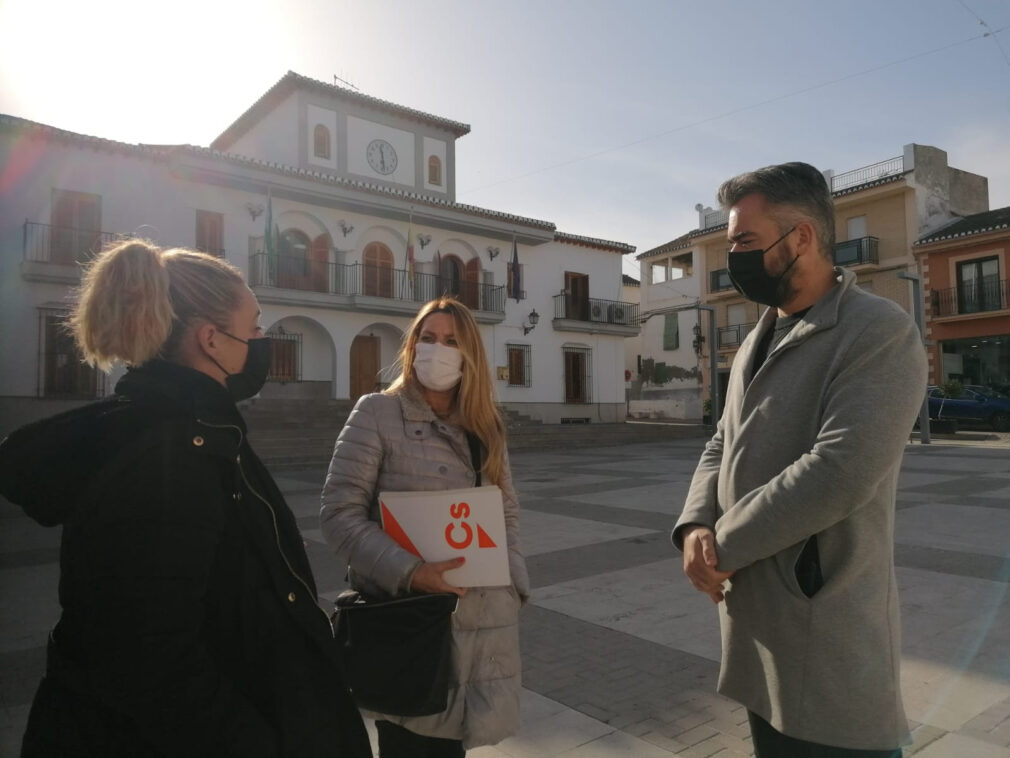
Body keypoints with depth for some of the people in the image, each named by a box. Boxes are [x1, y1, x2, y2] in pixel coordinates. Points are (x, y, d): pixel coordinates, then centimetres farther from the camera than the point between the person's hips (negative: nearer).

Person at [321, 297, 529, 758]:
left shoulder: (485, 427, 12)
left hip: (482, 620, 5)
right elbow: (339, 513, -11)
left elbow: (507, 513, 14)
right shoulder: (376, 413, -6)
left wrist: (514, 584, 2)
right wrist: (407, 572, -21)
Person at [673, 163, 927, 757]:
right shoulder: (758, 341, 13)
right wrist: (695, 526, -7)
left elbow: (839, 473, -25)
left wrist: (722, 545, -16)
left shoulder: (881, 333, -14)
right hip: (756, 616, 8)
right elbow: (722, 447, 13)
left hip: (824, 632, -7)